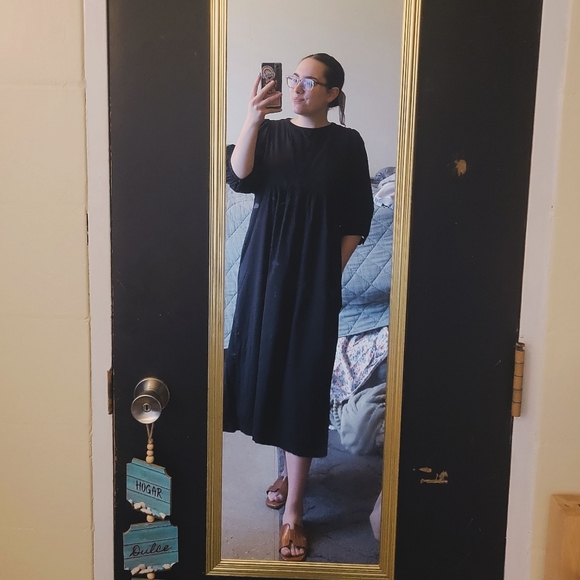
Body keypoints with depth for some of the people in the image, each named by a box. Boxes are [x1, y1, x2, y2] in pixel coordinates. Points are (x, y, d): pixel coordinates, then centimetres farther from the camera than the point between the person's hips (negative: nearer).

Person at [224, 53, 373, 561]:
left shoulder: (346, 143, 0)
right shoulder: (269, 131, 5)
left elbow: (358, 219, 2)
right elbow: (238, 178, -12)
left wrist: (333, 268, -6)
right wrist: (252, 118, -21)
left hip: (315, 277, -3)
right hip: (265, 268, 3)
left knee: (304, 378, -2)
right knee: (267, 365, 11)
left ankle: (293, 508, 8)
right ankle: (291, 467, 36)